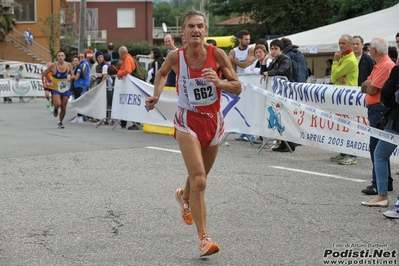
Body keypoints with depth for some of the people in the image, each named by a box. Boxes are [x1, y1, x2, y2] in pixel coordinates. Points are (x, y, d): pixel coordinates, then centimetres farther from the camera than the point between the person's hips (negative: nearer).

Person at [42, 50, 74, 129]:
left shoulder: (68, 65, -4)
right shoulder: (53, 66, -11)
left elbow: (72, 75, 7)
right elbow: (44, 73, 2)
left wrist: (70, 77, -14)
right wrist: (49, 80, -5)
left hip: (65, 90, 3)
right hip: (56, 89, -3)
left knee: (63, 107, 5)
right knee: (58, 104, -24)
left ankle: (60, 122, 26)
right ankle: (55, 109, 14)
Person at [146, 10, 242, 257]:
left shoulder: (217, 54, -12)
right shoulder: (176, 57, -10)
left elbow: (237, 88, -7)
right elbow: (162, 73, 13)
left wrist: (218, 82, -25)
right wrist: (157, 95, -1)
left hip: (213, 121, 2)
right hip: (188, 121, -2)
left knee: (199, 178, 21)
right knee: (199, 181, -17)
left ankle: (184, 196, 57)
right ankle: (204, 238, -11)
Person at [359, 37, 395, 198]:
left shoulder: (386, 66, -16)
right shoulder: (378, 66, 18)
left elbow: (372, 90, -18)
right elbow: (365, 87, 15)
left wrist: (368, 85, 3)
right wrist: (368, 85, -6)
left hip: (381, 110, -11)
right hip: (375, 109, 11)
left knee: (377, 147, -10)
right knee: (377, 147, 14)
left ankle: (379, 184, -7)